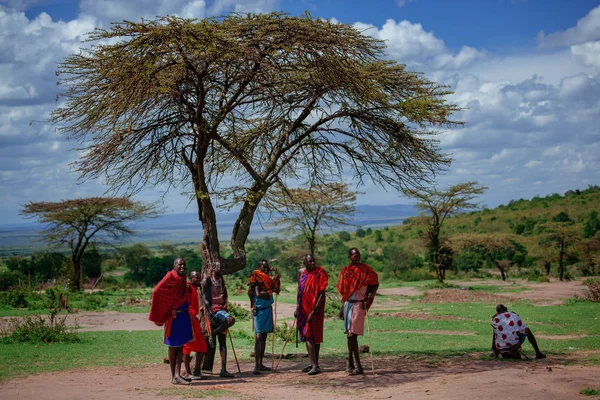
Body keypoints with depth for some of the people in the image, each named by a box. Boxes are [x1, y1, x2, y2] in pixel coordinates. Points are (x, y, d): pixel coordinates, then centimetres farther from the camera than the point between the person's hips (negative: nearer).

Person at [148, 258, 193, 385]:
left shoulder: (183, 279, 11)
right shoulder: (170, 277, -14)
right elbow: (157, 291, -24)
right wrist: (170, 309, -19)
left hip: (184, 315, 8)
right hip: (174, 316, -8)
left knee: (181, 345, 4)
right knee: (173, 345, 3)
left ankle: (177, 375, 4)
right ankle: (173, 376, 12)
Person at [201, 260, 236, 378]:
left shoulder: (222, 280, 17)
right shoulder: (207, 280, -5)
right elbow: (204, 298, -12)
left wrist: (225, 309, 13)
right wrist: (209, 314, -20)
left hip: (221, 309, 7)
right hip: (212, 309, -7)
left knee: (223, 341, 1)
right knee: (231, 320, -34)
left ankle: (223, 370, 0)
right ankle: (213, 333, -12)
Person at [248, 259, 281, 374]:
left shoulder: (267, 279, 16)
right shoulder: (257, 278, -9)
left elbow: (277, 287, 14)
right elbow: (258, 294, -19)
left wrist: (276, 273, 14)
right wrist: (271, 291, -12)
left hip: (268, 309, 9)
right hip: (259, 310, -9)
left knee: (264, 336, 11)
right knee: (258, 336, -13)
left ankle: (260, 364, 17)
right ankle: (256, 365, -17)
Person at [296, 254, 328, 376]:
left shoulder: (320, 273, -10)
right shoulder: (303, 274, 11)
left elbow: (321, 294, -14)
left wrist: (314, 311, -20)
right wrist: (297, 310, 17)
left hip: (315, 310, -6)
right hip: (304, 310, 6)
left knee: (314, 337, -6)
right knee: (307, 336, 7)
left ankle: (315, 365, -5)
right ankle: (314, 365, 11)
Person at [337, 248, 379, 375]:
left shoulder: (365, 269, -3)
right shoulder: (346, 270, 12)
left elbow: (375, 284, -2)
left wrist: (369, 296, -18)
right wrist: (342, 308, 18)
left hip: (358, 304, -5)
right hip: (348, 304, 5)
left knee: (352, 334, -10)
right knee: (350, 334, 9)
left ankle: (351, 363, -4)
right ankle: (351, 363, 16)